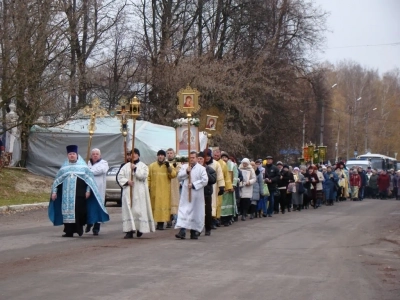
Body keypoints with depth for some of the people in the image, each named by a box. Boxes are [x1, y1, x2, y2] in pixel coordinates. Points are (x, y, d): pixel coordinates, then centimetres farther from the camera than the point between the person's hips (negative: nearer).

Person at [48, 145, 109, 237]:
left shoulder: (82, 166, 6)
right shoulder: (64, 167, 13)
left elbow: (89, 179, 4)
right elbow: (57, 180, 16)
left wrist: (88, 190, -6)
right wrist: (54, 191, 10)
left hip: (79, 194, -2)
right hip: (67, 194, 2)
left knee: (79, 211, -7)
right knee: (67, 212, -1)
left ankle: (79, 228, 9)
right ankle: (69, 232, 3)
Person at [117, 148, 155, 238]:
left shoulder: (143, 166, 6)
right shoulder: (126, 166, 13)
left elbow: (143, 175, -10)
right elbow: (120, 177, 7)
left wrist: (135, 169, -12)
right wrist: (127, 181, -9)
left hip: (139, 193, -2)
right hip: (128, 192, 2)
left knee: (139, 210, -5)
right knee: (128, 210, -5)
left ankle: (140, 229, 7)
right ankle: (129, 231, -7)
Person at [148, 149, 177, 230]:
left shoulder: (169, 165, 7)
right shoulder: (152, 166, 8)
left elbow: (173, 175, -6)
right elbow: (148, 178, 4)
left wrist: (168, 167, -15)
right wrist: (147, 187, -5)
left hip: (165, 190, -1)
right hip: (154, 190, 1)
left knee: (163, 205, -6)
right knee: (155, 205, -1)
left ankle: (161, 223, -5)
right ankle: (158, 223, 4)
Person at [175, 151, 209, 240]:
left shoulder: (201, 168, -1)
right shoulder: (184, 167, 10)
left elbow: (205, 180, -9)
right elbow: (179, 177, 3)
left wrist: (194, 185, -13)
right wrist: (186, 172, -11)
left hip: (196, 195, -2)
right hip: (185, 194, 2)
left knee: (196, 212, 4)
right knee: (183, 211, -8)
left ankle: (194, 231, 15)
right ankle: (182, 231, -15)